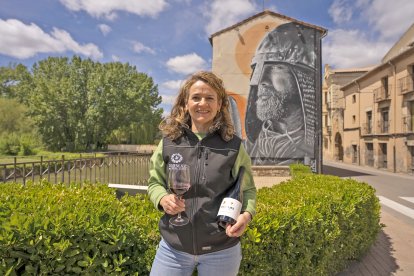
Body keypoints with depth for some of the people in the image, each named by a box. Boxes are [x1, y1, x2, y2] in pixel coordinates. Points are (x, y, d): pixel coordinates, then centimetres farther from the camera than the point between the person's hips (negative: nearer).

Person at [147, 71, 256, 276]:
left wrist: (247, 214, -16)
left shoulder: (233, 146, -7)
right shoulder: (169, 142, -4)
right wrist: (163, 198, -13)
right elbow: (155, 182, 7)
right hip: (173, 247, 1)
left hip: (222, 250, -1)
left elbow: (248, 189, 3)